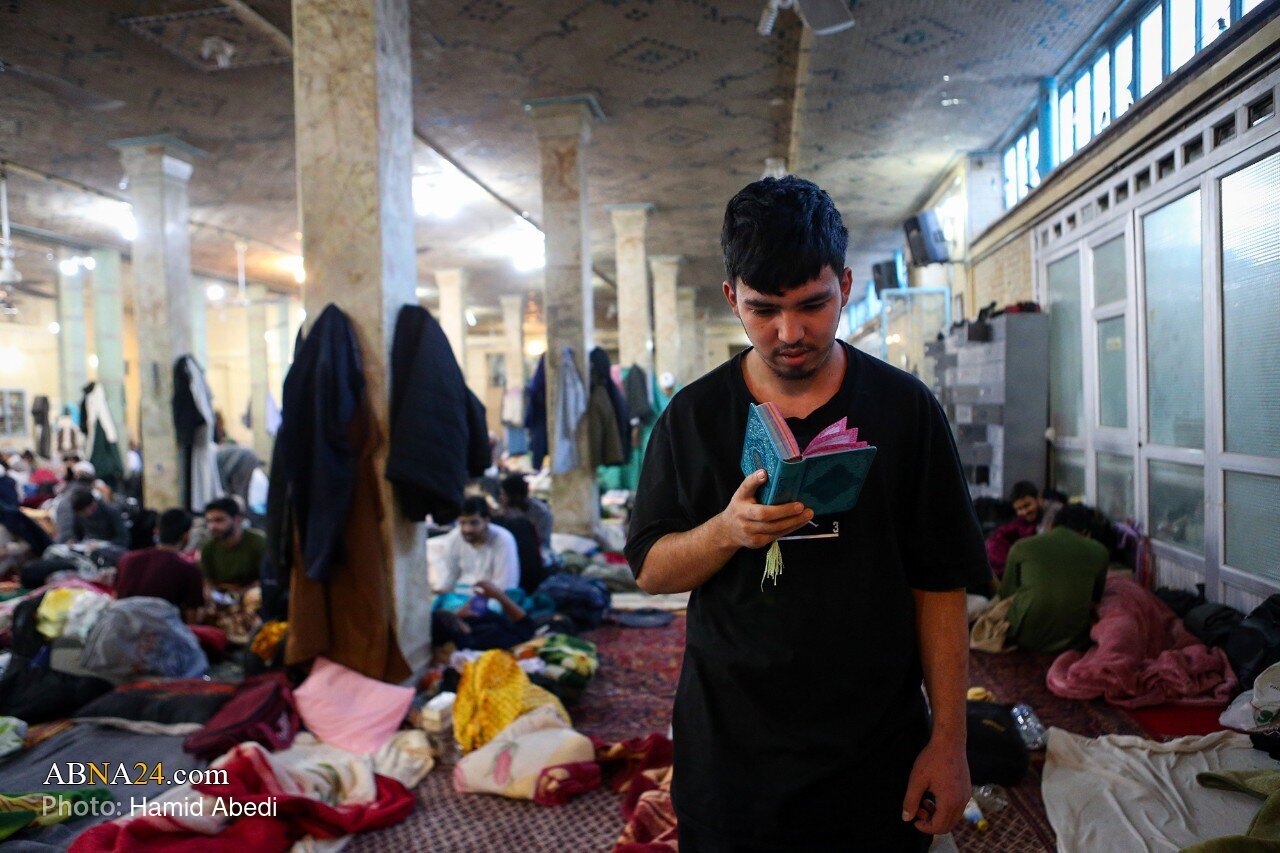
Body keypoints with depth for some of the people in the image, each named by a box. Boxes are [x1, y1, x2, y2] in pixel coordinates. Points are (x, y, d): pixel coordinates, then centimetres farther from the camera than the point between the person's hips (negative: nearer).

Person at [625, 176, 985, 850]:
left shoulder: (904, 408, -5)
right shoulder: (694, 415, -3)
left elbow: (939, 588, -3)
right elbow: (649, 568, -1)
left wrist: (948, 743, -5)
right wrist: (726, 532, -21)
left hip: (877, 750, 0)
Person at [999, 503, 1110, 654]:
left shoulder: (1020, 547, 3)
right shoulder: (1099, 551, 4)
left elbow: (1005, 594, 13)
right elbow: (1095, 600, 18)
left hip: (1025, 640, 0)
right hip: (1072, 641, 0)